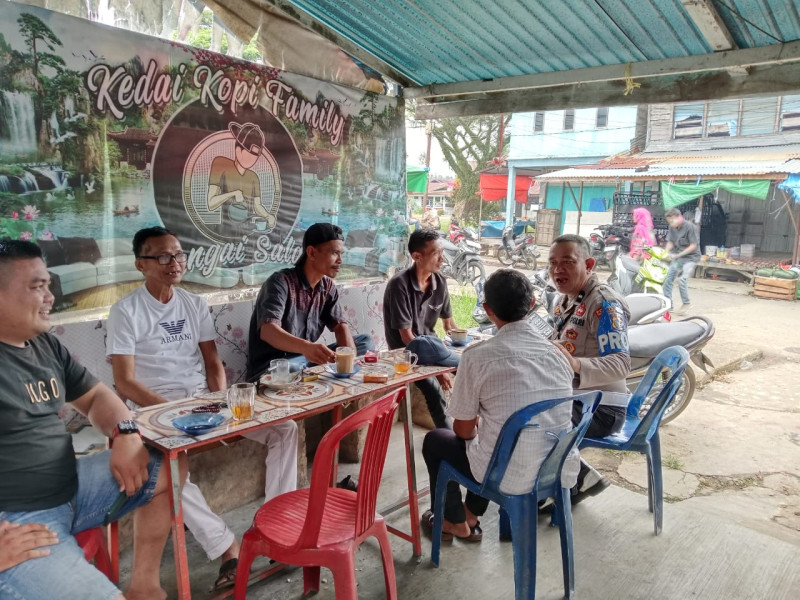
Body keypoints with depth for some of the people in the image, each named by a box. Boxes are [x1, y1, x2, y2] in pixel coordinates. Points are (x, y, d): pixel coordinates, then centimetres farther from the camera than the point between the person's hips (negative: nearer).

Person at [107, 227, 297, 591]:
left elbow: (213, 363, 10)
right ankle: (227, 547, -26)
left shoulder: (195, 305, 9)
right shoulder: (126, 312, -6)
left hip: (205, 397, 5)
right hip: (157, 408, -5)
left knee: (284, 428, -12)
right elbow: (125, 383, -11)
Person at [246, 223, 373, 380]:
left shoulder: (328, 286, 5)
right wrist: (307, 347, -51)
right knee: (292, 370, -41)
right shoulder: (281, 282, -18)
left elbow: (340, 325, 2)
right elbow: (268, 331, -32)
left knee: (365, 341, -3)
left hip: (308, 359, 7)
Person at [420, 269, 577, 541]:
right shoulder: (557, 353, 0)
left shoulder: (477, 356, -15)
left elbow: (464, 430, -5)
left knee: (434, 439, 21)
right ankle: (471, 515, 44)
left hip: (510, 477, -5)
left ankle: (455, 522, 39)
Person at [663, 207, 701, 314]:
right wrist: (666, 252, -13)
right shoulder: (672, 228, 2)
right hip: (677, 257, 7)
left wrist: (678, 255, -19)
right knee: (668, 278, -1)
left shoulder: (689, 227, -17)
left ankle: (686, 303, 0)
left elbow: (693, 245, -16)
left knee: (682, 279, -18)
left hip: (690, 257, -7)